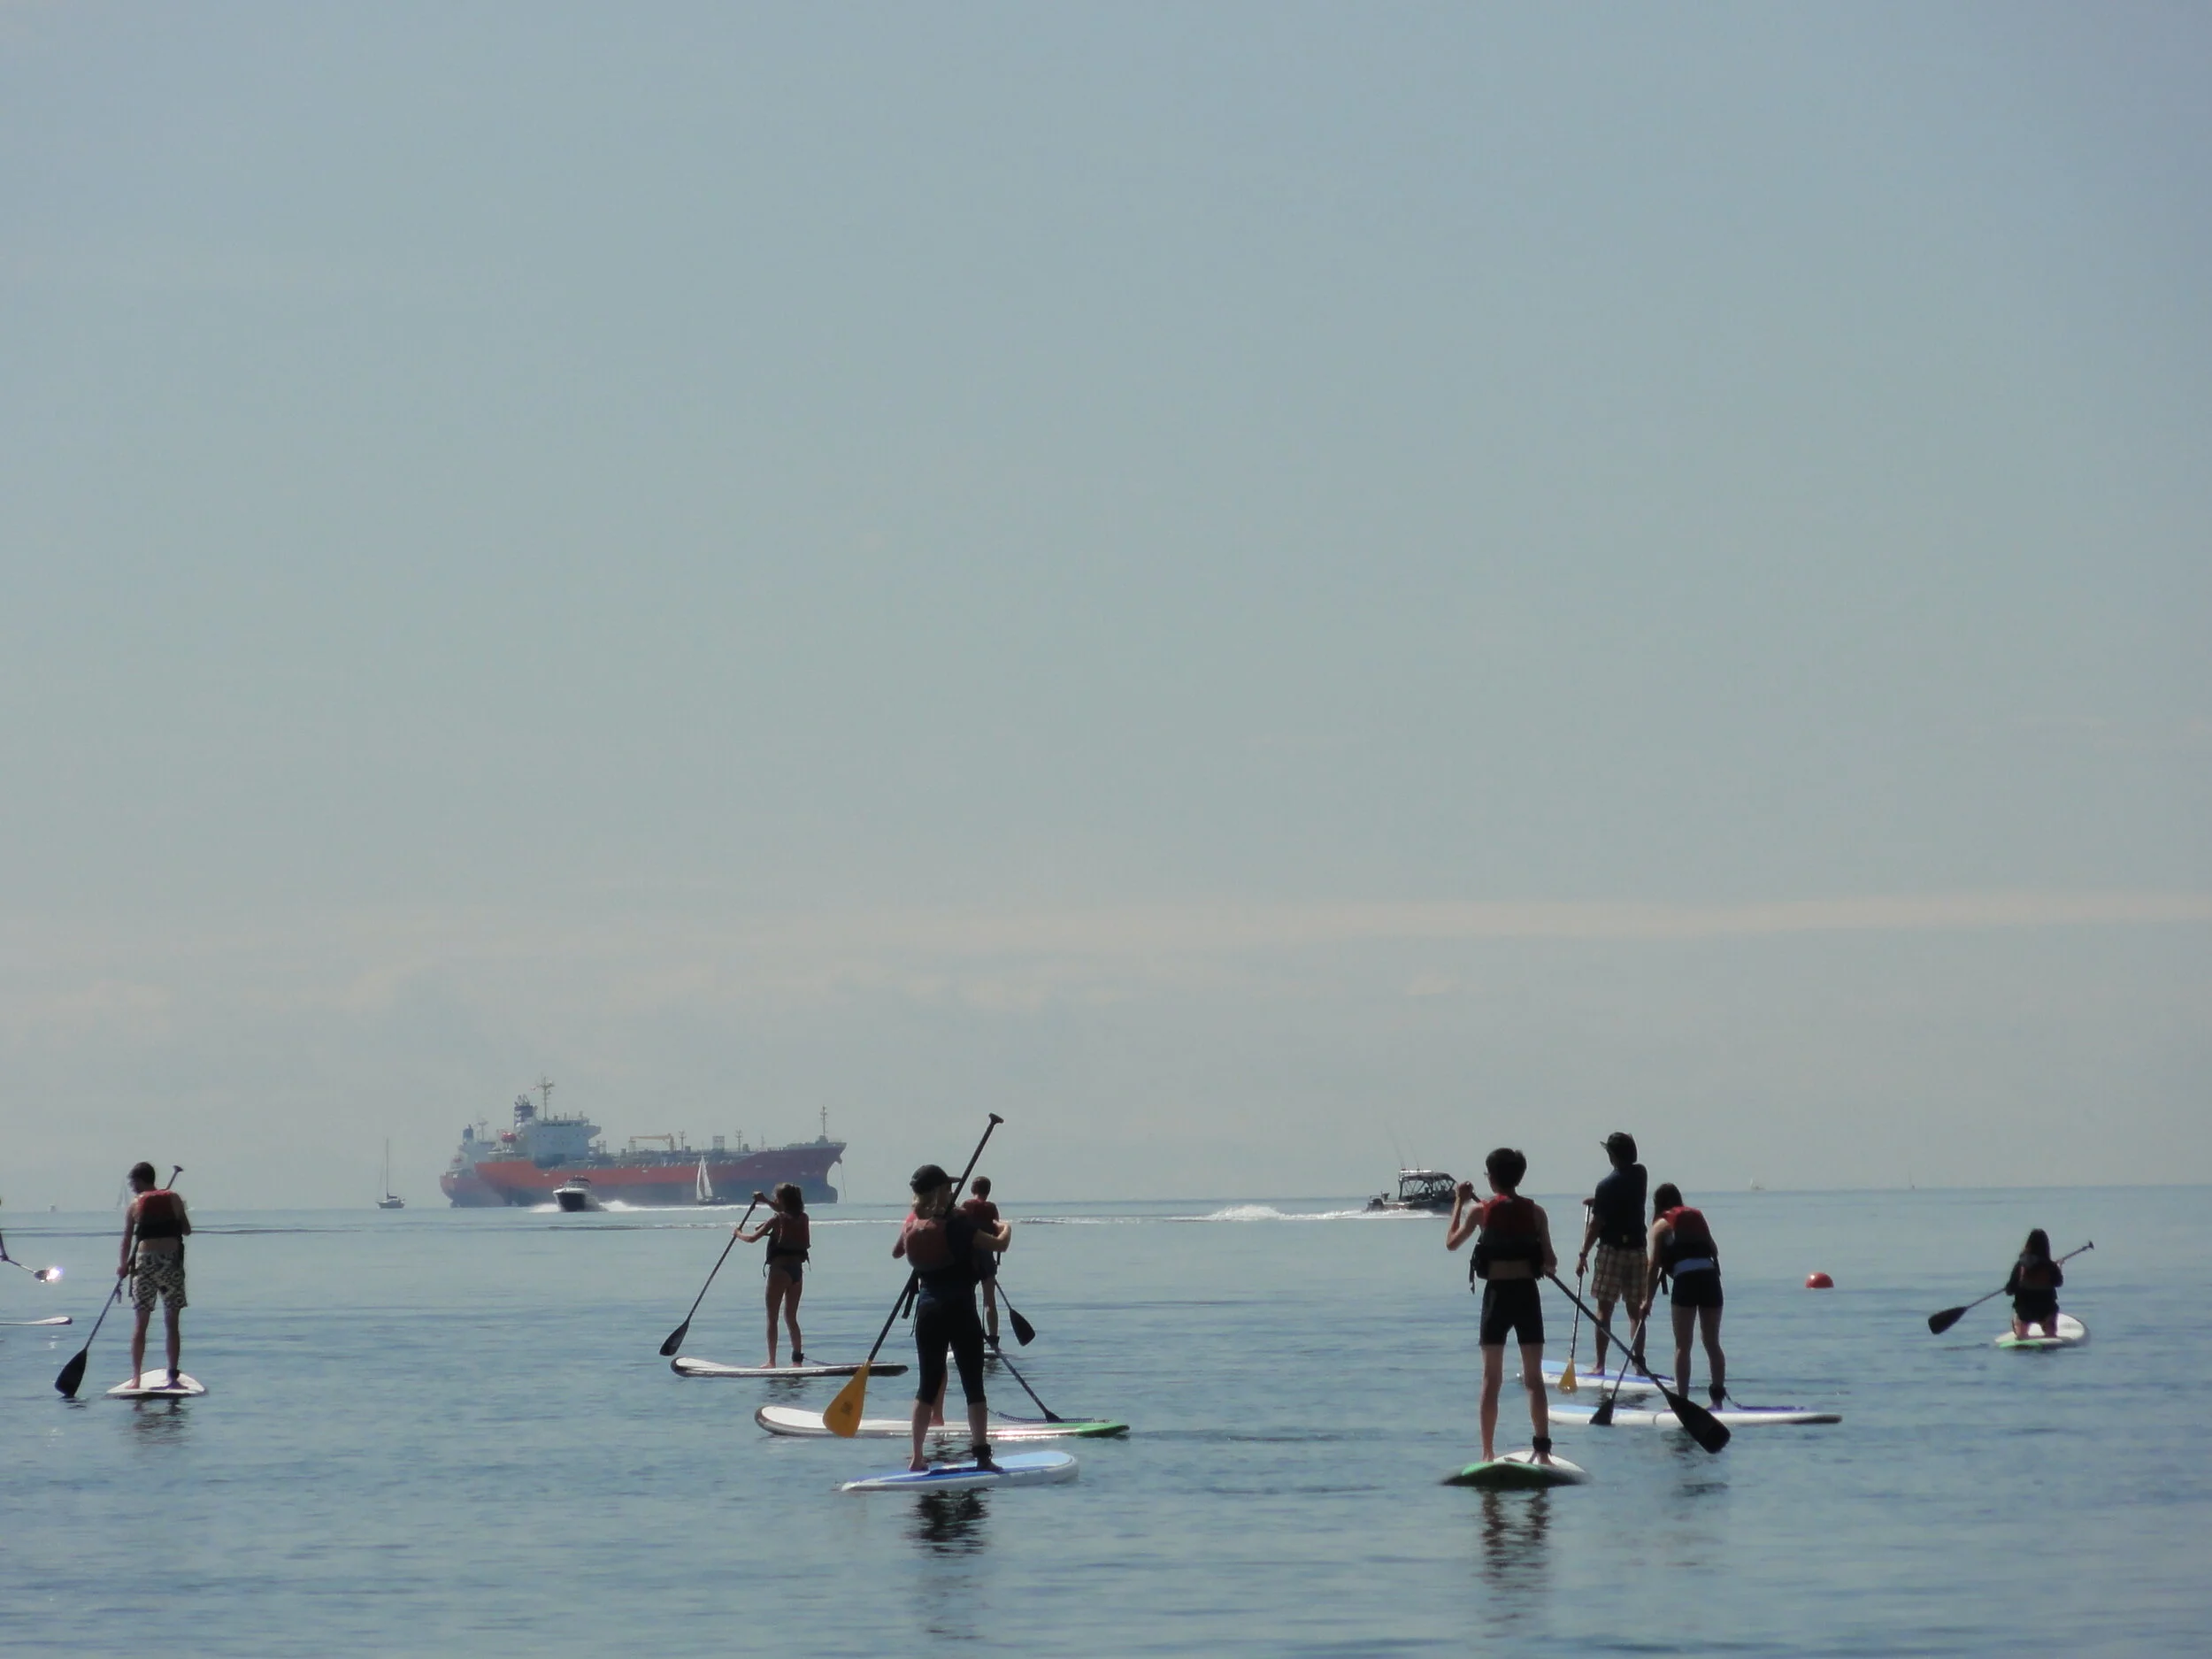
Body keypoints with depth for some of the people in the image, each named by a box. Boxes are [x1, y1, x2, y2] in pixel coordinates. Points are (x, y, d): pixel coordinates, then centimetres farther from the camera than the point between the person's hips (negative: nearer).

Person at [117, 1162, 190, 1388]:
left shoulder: (135, 1205, 2)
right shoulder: (173, 1199, 5)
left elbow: (127, 1239, 5)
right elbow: (187, 1230, 9)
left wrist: (123, 1265, 19)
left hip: (145, 1261, -1)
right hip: (172, 1260, 1)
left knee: (141, 1323, 6)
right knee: (172, 1324, 6)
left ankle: (136, 1376, 3)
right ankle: (173, 1376, 2)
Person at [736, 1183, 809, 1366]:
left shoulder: (778, 1219, -11)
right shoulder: (803, 1218, 7)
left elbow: (752, 1238, -10)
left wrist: (738, 1233, 10)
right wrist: (766, 1201, 36)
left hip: (780, 1269, -6)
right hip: (797, 1270, 6)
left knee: (772, 1318, 0)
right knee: (791, 1318, 16)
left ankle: (771, 1361, -3)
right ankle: (798, 1359, 14)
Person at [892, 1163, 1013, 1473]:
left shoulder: (913, 1225, 1)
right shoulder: (957, 1225, -13)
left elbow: (896, 1251, 23)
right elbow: (999, 1245, -10)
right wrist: (1005, 1228, 12)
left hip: (928, 1311, 5)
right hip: (960, 1311, -5)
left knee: (928, 1385, 12)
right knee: (973, 1385, -1)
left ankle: (918, 1457, 11)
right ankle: (981, 1455, -8)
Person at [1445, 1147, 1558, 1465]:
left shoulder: (1481, 1211, -4)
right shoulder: (1535, 1212, 0)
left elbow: (1451, 1242, 9)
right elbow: (1550, 1263, -1)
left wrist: (1459, 1203, 17)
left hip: (1497, 1294, -1)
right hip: (1527, 1294, 1)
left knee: (1491, 1378, 6)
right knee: (1534, 1377, 5)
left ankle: (1488, 1453, 5)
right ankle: (1543, 1450, 0)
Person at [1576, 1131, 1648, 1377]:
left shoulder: (1607, 1186, -12)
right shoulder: (1640, 1175, 4)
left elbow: (1596, 1224, -12)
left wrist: (1583, 1255, -6)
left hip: (1612, 1249, -5)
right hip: (1638, 1248, 5)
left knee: (1604, 1309, 0)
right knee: (1636, 1310, 8)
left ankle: (1600, 1365, -2)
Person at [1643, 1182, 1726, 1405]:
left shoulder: (1661, 1224, 10)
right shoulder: (1697, 1216, 22)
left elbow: (1654, 1265, 4)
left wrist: (1648, 1300, 6)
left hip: (1686, 1278, -4)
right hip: (1710, 1276, 4)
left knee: (1683, 1345, 1)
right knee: (1712, 1343, 13)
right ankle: (1718, 1397, 12)